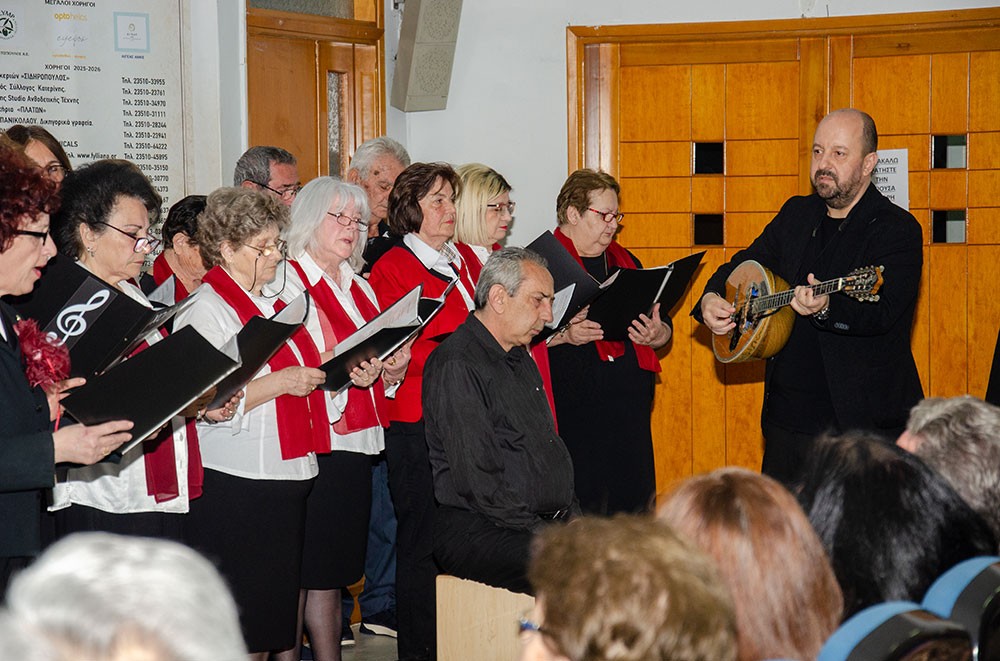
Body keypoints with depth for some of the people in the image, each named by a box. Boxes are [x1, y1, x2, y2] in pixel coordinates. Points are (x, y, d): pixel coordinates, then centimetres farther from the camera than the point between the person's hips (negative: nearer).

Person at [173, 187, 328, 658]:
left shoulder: (273, 301, 16)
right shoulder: (205, 309, -10)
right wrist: (279, 382, -20)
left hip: (288, 478, 8)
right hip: (234, 489, -8)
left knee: (270, 617, 11)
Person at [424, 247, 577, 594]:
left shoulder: (520, 359, 21)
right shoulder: (457, 366, -11)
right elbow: (476, 479, -17)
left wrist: (573, 515, 11)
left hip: (554, 519, 9)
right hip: (476, 532, -9)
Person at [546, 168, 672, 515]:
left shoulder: (625, 261, 21)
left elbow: (663, 325, 24)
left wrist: (656, 334, 2)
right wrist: (564, 334, -21)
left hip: (629, 407, 6)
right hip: (571, 413, -6)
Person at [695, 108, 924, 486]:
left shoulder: (898, 231, -10)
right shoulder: (796, 214, 11)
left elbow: (881, 312, -23)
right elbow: (746, 264, 22)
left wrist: (825, 309, -42)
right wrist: (711, 297, 1)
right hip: (786, 417, 6)